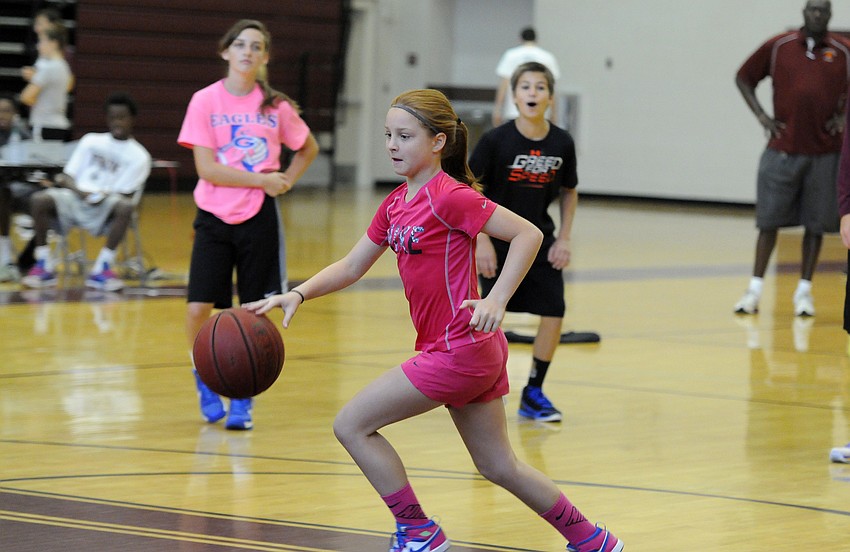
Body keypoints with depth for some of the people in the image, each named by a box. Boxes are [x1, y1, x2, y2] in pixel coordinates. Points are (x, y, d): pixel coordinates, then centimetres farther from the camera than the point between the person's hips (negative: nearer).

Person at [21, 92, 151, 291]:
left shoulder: (139, 156, 7)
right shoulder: (91, 141, 16)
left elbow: (124, 193, -1)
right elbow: (67, 176, 12)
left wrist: (101, 196, -20)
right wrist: (77, 189, -12)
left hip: (104, 209, -2)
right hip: (74, 200, 2)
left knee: (125, 206, -36)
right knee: (40, 199, -27)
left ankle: (102, 268, -27)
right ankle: (43, 266, -18)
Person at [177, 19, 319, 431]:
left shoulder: (276, 106, 2)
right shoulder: (205, 101, -3)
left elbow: (308, 149, 19)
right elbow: (206, 168, -10)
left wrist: (286, 182, 3)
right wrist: (262, 180, -14)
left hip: (258, 219, 1)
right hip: (214, 217, -1)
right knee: (199, 309, -8)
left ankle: (243, 402, 13)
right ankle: (205, 385, 17)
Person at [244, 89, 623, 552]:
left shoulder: (449, 196, -15)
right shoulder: (396, 204, 11)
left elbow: (528, 234, -19)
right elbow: (352, 266, 15)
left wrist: (496, 300, -28)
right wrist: (297, 295, 0)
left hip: (459, 351, -9)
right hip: (470, 354, 9)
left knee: (351, 425, -4)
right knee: (499, 467, 18)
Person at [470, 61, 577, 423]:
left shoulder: (562, 143, -7)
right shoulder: (496, 141, -16)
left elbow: (569, 192, 8)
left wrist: (564, 238, 1)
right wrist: (481, 241, -16)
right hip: (498, 240, -3)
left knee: (554, 312, -5)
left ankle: (533, 393, 9)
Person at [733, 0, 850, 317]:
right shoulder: (778, 47, 2)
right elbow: (744, 78, 11)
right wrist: (761, 116, 2)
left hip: (824, 152, 1)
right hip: (782, 149, -1)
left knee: (815, 224, 4)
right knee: (769, 220, 1)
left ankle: (804, 291, 13)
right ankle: (755, 289, 8)